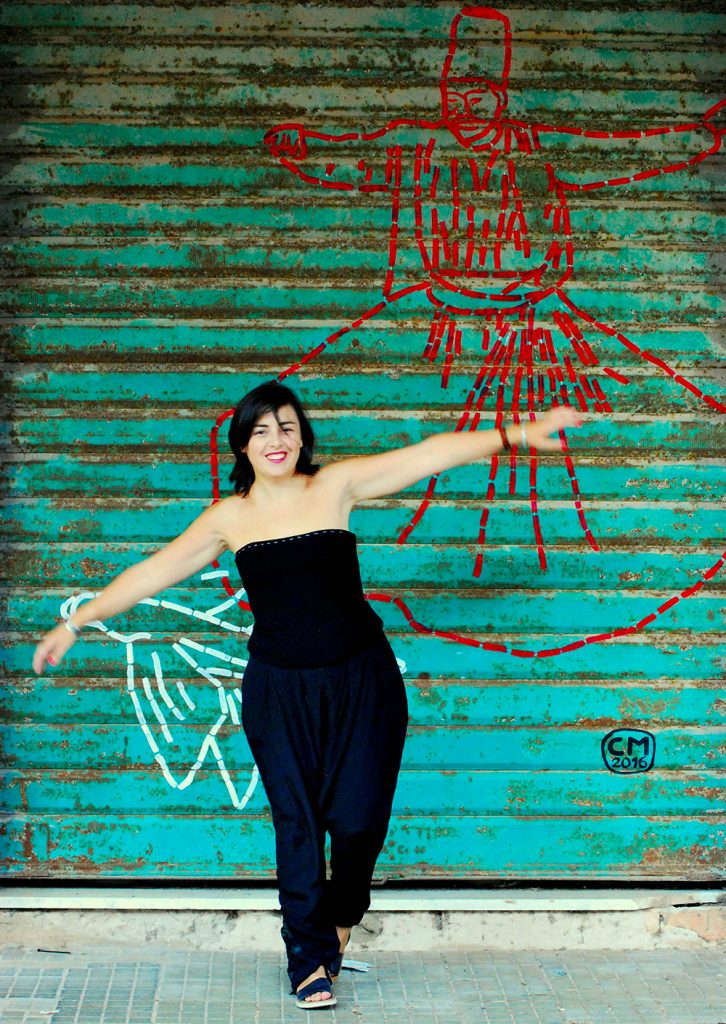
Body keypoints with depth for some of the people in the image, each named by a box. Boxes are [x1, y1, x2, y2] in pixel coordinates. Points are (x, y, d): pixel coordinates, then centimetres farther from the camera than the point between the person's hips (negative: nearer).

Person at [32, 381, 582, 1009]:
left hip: (360, 679, -1)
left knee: (358, 817, -2)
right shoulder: (230, 517, 1)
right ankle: (310, 957, 20)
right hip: (280, 690, 1)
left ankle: (341, 913, 30)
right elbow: (154, 572, 6)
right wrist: (79, 621, 6)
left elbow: (432, 454, -6)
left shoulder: (336, 486, -3)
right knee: (297, 823, 4)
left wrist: (518, 435, -10)